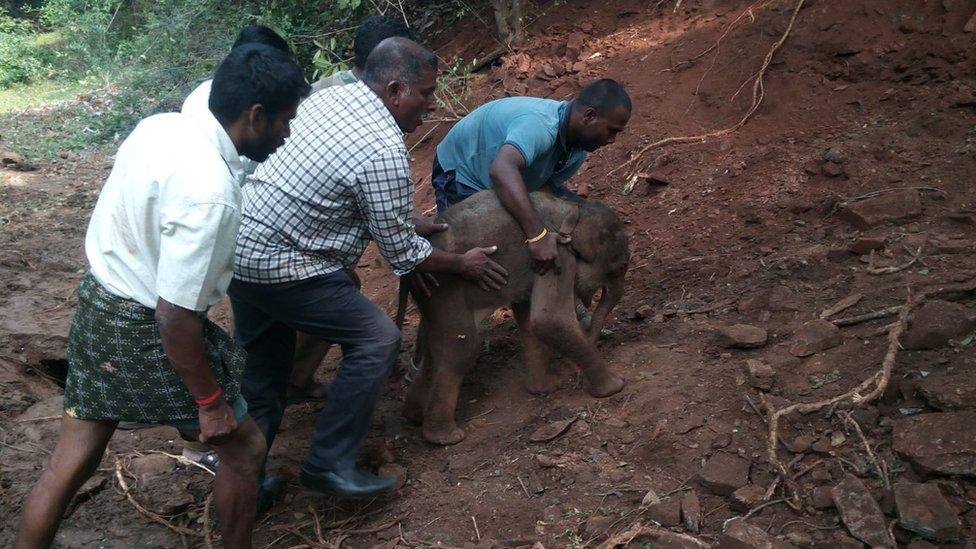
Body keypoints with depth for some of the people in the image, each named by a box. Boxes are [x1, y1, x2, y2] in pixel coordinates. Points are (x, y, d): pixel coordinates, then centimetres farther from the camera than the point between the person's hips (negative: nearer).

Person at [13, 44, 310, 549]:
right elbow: (175, 315, -26)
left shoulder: (159, 126, -3)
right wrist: (210, 402, -15)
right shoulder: (210, 190, -29)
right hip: (146, 332, -8)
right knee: (244, 448, 13)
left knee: (68, 466, 20)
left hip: (97, 305, 8)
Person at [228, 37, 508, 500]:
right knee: (377, 339, -1)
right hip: (278, 267, -9)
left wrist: (411, 245, 19)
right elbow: (401, 252, -10)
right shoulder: (384, 151, -19)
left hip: (236, 243, 9)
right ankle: (329, 465, 7)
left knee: (264, 372, 22)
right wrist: (463, 265, 6)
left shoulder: (329, 95, 8)